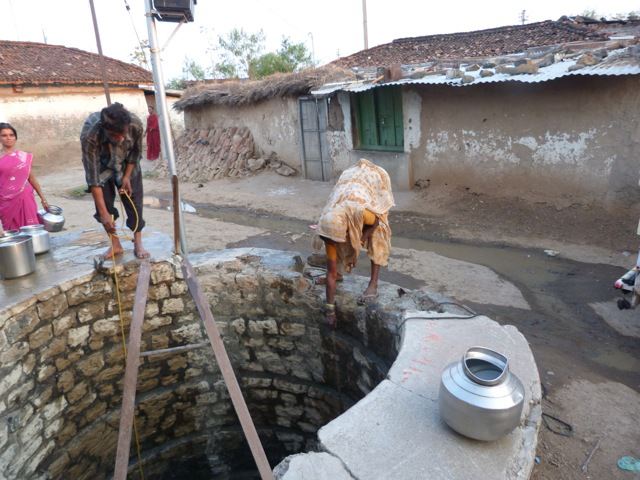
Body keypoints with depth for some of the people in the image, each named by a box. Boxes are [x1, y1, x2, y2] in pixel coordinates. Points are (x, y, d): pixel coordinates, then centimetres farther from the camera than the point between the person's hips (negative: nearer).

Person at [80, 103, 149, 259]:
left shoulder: (136, 124, -36)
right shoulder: (89, 135, -40)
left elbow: (136, 151, -12)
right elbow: (93, 177, -35)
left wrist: (127, 176, -16)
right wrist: (103, 213, -35)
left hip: (127, 165, 1)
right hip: (101, 167, -1)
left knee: (134, 202, -3)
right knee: (104, 204, -6)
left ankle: (138, 244, 9)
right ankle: (116, 245, 11)